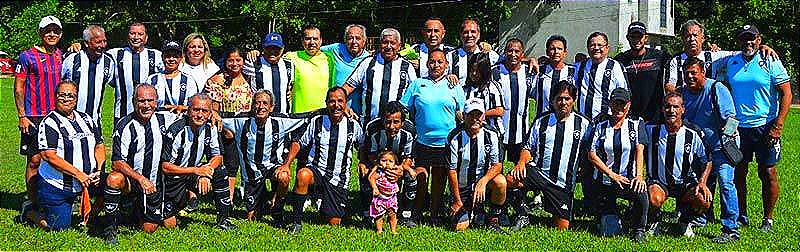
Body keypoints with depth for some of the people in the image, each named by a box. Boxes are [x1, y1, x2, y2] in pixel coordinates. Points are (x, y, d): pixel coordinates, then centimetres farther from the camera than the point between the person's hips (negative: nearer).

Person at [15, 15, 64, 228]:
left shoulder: (62, 57, 13)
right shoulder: (27, 57, -2)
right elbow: (18, 88, -3)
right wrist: (22, 116, -10)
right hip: (34, 117, -5)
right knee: (34, 160, -3)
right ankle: (32, 205, 3)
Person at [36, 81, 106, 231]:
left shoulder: (86, 119, 10)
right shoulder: (49, 123, -12)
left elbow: (99, 146, 11)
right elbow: (49, 156, -21)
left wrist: (99, 171, -8)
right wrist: (78, 175, -23)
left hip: (87, 179, 6)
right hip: (56, 186, -6)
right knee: (58, 228, -5)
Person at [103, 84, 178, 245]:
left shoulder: (163, 119, -3)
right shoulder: (125, 126, -16)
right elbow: (116, 162, -20)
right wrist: (141, 179, -32)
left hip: (155, 184, 4)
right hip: (131, 180, -4)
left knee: (153, 228, 4)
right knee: (114, 179, -37)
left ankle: (139, 211, 38)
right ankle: (111, 228, -19)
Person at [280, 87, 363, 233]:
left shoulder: (354, 126, 0)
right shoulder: (316, 122, -2)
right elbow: (298, 143, 5)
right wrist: (286, 164, -5)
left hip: (339, 178, 1)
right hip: (316, 170, -1)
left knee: (334, 222, -4)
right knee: (303, 175, -38)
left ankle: (325, 208, 34)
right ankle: (296, 222, -28)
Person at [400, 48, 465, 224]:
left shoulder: (454, 87, 8)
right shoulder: (417, 84, 7)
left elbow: (461, 115, 9)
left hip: (445, 144, 1)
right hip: (421, 143, -1)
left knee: (439, 182, 9)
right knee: (419, 180, -3)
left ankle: (435, 216, 20)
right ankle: (415, 215, 11)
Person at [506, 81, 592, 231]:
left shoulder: (583, 124, 4)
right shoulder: (541, 122, 8)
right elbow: (528, 148, 10)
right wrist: (522, 162, -11)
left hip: (563, 184, 0)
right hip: (538, 172, 1)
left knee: (562, 227, -4)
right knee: (510, 179, -30)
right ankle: (523, 216, -5)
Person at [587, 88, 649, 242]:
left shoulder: (636, 125, 7)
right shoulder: (601, 127, 8)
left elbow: (639, 150, -6)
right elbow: (592, 154, -1)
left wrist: (639, 176, -22)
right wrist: (612, 175, -12)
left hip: (628, 179, -1)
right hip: (604, 182, 1)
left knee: (641, 194, -37)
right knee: (609, 232, -7)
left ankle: (638, 231, -11)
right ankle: (611, 215, 31)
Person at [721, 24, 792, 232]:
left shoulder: (770, 62, -4)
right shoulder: (731, 63, 8)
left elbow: (786, 93, -6)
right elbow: (725, 91, 18)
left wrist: (778, 126, -12)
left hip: (765, 127, -4)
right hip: (738, 127, 4)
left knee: (768, 173, 0)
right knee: (738, 172, 7)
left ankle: (768, 219, 12)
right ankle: (741, 215, 22)